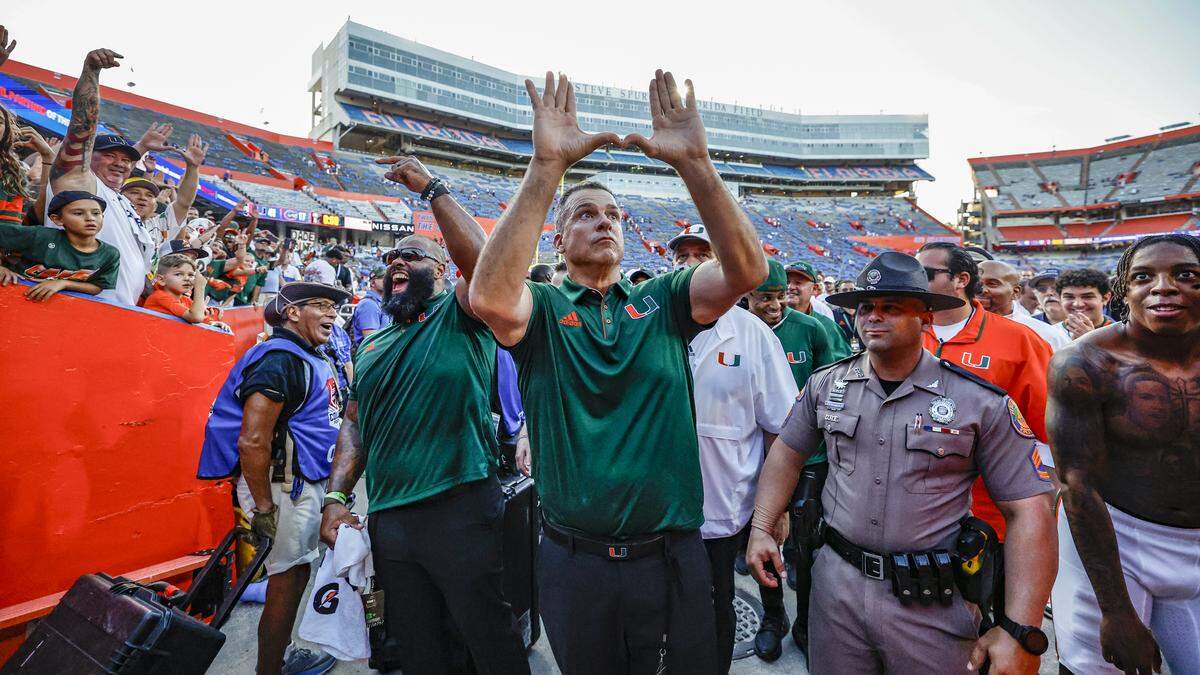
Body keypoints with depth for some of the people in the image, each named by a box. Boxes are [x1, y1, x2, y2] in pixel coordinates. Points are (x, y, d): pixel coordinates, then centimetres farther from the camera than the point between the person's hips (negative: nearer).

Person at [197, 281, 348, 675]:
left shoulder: (312, 359, 11)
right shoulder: (280, 360, -20)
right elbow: (252, 442, -27)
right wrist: (263, 508, -21)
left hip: (307, 484, 10)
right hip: (285, 486, -10)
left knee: (297, 573, 22)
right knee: (286, 581, 4)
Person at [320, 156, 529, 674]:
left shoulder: (457, 317, -1)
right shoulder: (373, 345, 16)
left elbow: (483, 261, -21)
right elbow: (355, 424, 16)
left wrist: (431, 188, -14)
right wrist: (336, 497, 5)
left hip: (460, 509, -6)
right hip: (387, 517, 6)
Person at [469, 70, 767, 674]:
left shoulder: (662, 301, 2)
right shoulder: (542, 309, -3)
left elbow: (747, 268, -15)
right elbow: (490, 297, -26)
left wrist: (693, 162, -24)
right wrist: (547, 166, -29)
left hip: (674, 556, 1)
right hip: (574, 562, -1)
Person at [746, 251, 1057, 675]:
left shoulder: (980, 402, -10)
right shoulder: (825, 385, 0)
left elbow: (1028, 512, -10)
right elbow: (788, 453, 10)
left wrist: (1022, 632, -15)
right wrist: (761, 528, 1)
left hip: (933, 606, -2)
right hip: (836, 581, 3)